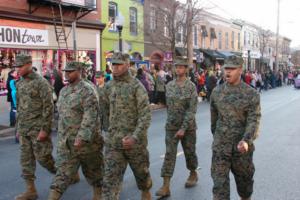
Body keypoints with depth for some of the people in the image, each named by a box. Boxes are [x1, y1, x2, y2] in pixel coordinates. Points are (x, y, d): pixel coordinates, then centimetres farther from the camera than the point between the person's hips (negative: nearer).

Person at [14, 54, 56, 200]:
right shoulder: (19, 84, 11)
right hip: (23, 129, 7)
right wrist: (18, 126, 15)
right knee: (26, 159, 7)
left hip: (38, 128, -7)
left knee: (42, 157, -1)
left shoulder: (41, 83, -12)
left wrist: (44, 129, -19)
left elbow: (48, 107, -15)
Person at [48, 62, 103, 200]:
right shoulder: (64, 91, 12)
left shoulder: (86, 90, -14)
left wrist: (82, 137, -27)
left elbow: (90, 116, -22)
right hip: (65, 140, 6)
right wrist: (61, 136, 19)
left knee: (92, 169, 11)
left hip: (85, 139, -6)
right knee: (63, 171, 5)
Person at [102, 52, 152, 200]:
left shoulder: (137, 86, -11)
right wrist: (107, 131, 15)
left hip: (135, 140, -3)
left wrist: (135, 137, -25)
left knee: (141, 171, 18)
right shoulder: (108, 87, 5)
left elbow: (145, 115, -16)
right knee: (110, 178, -3)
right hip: (113, 141, 3)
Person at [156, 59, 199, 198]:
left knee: (189, 152, 13)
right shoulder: (169, 85, 3)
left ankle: (193, 174, 39)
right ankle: (166, 186, -5)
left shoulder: (191, 86, -10)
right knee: (169, 154, -4)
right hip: (171, 126, 3)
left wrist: (183, 128, -22)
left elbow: (192, 109, -16)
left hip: (188, 126, -3)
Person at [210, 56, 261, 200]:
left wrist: (246, 140, -30)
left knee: (244, 179, 18)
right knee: (219, 182, -2)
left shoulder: (251, 94, -8)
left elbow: (254, 120, -15)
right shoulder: (217, 92, 1)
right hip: (220, 146, 1)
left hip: (242, 146, -1)